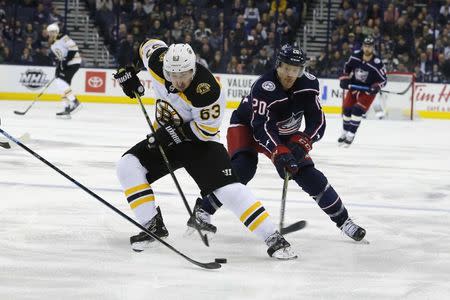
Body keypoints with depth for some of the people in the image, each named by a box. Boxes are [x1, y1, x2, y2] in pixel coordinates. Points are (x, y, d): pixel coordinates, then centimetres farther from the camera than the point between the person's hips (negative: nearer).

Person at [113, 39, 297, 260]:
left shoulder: (207, 90, -32)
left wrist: (173, 132, -27)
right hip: (166, 139, 6)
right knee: (128, 166, -13)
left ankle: (273, 239, -18)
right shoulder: (158, 63, -18)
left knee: (229, 189, -22)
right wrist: (129, 70, 4)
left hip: (201, 142, -6)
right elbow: (149, 45, 6)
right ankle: (152, 226, -3)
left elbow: (206, 129, -23)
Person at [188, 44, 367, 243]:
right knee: (243, 168, -29)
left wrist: (301, 144, -34)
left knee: (308, 174, -5)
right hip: (247, 126, -4)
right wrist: (279, 154, -52)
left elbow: (317, 122, -17)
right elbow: (261, 128, -39)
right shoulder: (263, 87, -35)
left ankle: (343, 220, 6)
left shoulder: (309, 84, -20)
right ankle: (202, 210, -21)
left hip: (285, 133, 4)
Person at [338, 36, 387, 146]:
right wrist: (344, 78, -1)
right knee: (347, 109, 6)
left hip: (368, 90, -5)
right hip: (354, 86, 5)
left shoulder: (377, 63, -23)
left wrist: (376, 87, -29)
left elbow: (383, 79, -14)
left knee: (357, 110, -18)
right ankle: (345, 132, 25)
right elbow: (347, 67, 8)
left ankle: (350, 135, -12)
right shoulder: (355, 55, -11)